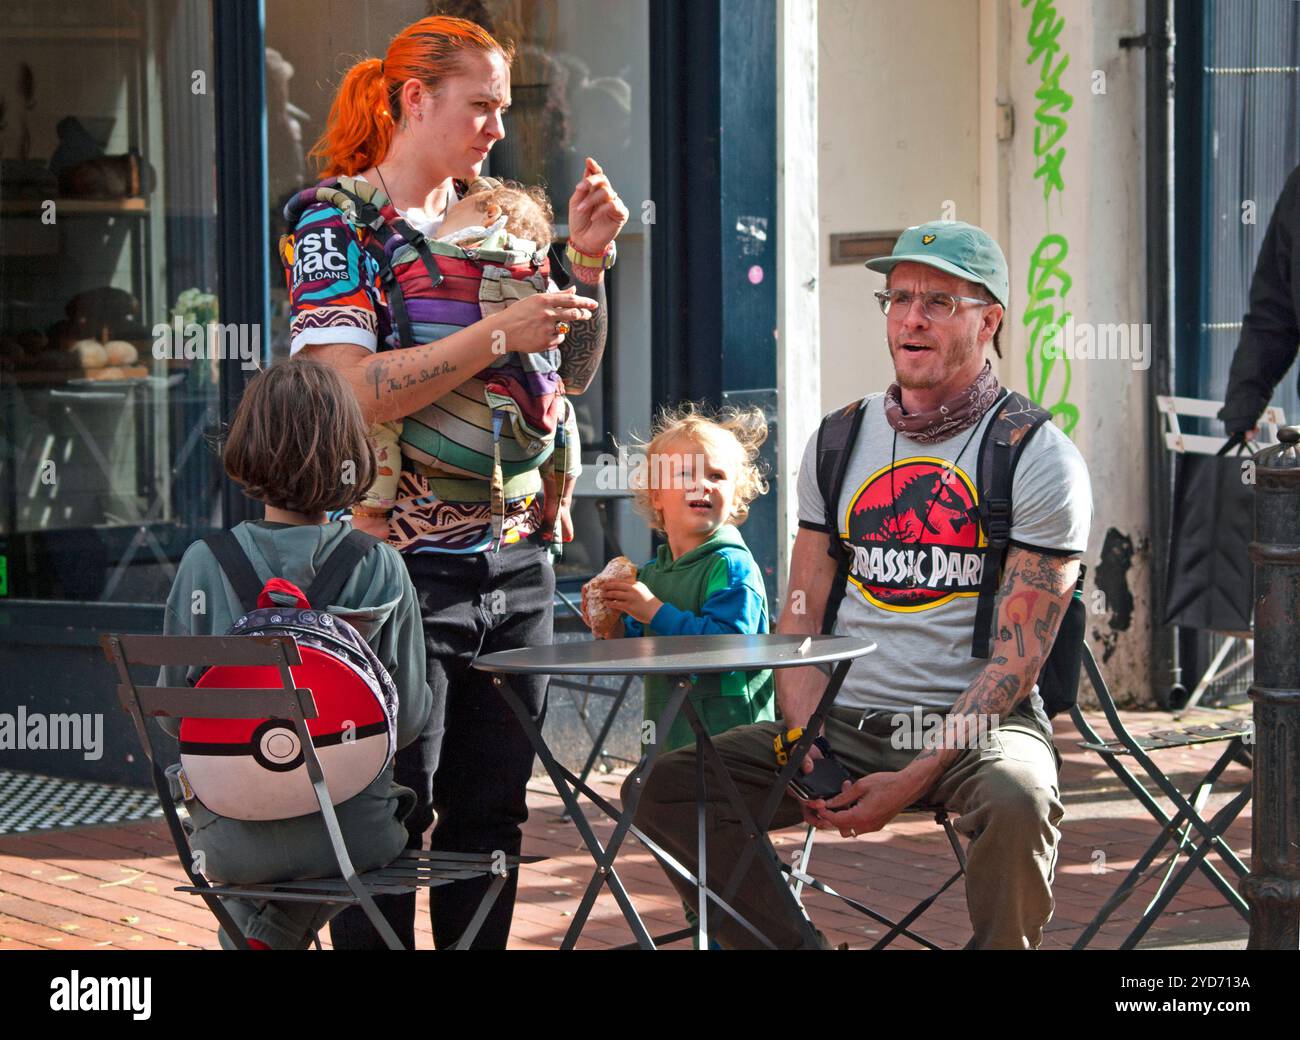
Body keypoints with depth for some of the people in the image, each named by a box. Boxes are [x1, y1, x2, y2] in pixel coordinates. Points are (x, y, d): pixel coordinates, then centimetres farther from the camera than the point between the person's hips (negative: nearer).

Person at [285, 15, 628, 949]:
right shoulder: (338, 219, -4)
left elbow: (573, 374, 18)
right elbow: (350, 391, -17)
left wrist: (586, 263, 4)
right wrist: (498, 335, -19)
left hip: (516, 560, 6)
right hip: (406, 564, -6)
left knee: (490, 810, 10)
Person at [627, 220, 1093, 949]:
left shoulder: (1039, 458, -4)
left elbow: (1018, 655, -10)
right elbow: (801, 617, 12)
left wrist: (914, 779, -19)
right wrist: (809, 751, -6)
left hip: (975, 725, -4)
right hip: (845, 723, 5)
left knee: (1016, 800, -38)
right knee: (667, 788, -13)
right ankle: (795, 945, -5)